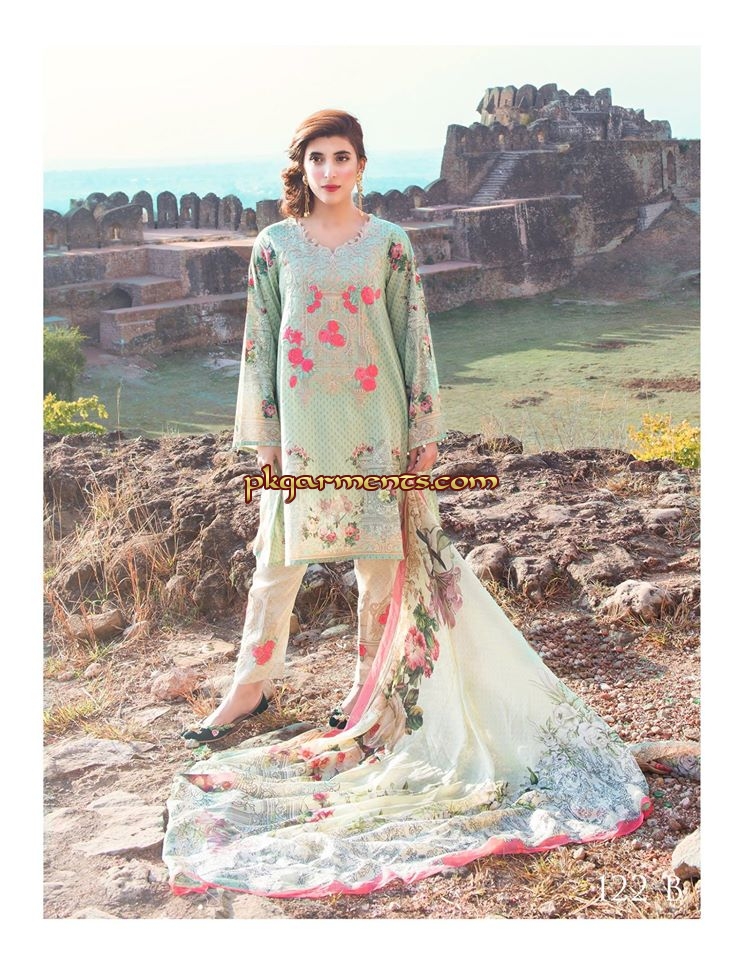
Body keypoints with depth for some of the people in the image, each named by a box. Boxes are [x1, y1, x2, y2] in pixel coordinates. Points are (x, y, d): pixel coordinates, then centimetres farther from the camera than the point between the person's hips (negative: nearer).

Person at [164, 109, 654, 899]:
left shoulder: (389, 243, 2)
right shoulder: (275, 244, 4)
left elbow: (414, 337, 2)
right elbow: (259, 340, 5)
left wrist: (424, 430, -1)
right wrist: (263, 433, 1)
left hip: (375, 422, 0)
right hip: (302, 425, 1)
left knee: (381, 555, 6)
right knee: (279, 557, 5)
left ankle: (373, 689, 22)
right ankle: (252, 683, 19)